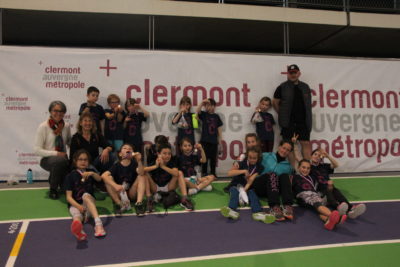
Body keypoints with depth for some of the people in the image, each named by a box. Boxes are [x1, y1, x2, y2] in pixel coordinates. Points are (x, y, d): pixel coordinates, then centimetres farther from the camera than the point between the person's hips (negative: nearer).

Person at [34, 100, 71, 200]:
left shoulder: (66, 126, 4)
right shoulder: (43, 126, -8)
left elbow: (70, 142, 17)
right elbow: (37, 150, -11)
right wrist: (56, 153, -19)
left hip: (63, 159, 4)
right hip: (47, 159, -4)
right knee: (60, 160, -39)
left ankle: (53, 179, 23)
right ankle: (53, 189, -14)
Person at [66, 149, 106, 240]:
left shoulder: (90, 172, 10)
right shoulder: (71, 176, 1)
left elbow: (99, 179, -13)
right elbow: (69, 197, -7)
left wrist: (92, 173, -35)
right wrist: (78, 206, -25)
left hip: (89, 203, 1)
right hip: (75, 204, -1)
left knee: (86, 195, -33)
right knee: (77, 216, -35)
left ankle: (98, 223, -51)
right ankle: (78, 229, -75)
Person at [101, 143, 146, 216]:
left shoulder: (134, 164, -5)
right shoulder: (117, 165, -8)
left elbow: (141, 174, -26)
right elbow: (103, 175, -24)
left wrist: (139, 161, -41)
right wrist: (115, 185, -38)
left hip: (132, 193, 0)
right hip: (119, 195, 0)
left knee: (142, 176, -17)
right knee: (109, 178, -21)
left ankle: (139, 203, -30)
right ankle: (120, 204, -23)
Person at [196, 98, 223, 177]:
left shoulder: (216, 116, 10)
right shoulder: (203, 114, 3)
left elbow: (219, 128, 11)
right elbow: (197, 111, -18)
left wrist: (220, 140, 8)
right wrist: (202, 103, -27)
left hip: (214, 141, 3)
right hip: (205, 140, -2)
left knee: (213, 158, 8)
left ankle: (213, 173, 20)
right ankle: (204, 173, 9)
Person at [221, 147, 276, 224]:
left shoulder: (259, 167, 3)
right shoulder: (242, 163, 2)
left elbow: (251, 179, -13)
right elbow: (229, 173, -12)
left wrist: (245, 189, -30)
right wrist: (244, 171, -18)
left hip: (248, 188, 0)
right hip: (236, 186, 0)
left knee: (252, 193, -31)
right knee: (234, 191, -33)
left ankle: (258, 213, -59)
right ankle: (232, 210, -62)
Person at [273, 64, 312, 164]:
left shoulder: (305, 87, 12)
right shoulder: (282, 87, 1)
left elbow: (309, 103, 20)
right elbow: (275, 102, 5)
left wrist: (308, 120, 12)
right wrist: (282, 114, 4)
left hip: (303, 121, 3)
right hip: (289, 122, -3)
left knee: (306, 144, 1)